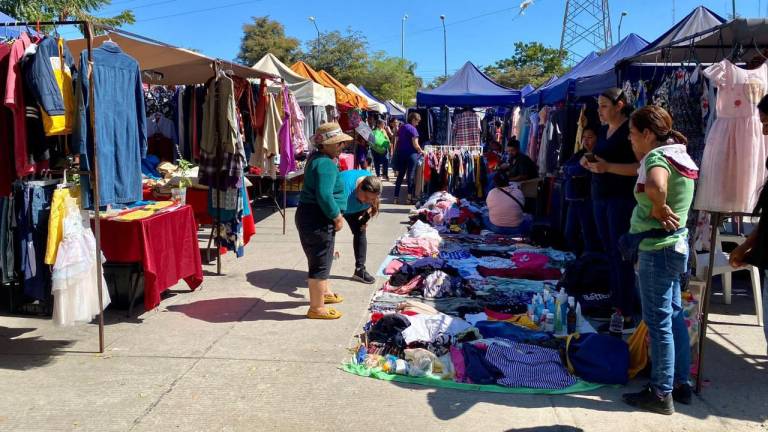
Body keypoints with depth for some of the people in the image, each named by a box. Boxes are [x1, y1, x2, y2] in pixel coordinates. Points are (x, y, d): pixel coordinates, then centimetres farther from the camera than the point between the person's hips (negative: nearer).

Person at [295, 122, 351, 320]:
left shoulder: (317, 158, 13)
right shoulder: (326, 164, -20)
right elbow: (324, 196, -31)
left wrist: (336, 215, 17)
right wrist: (337, 217, -17)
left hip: (308, 215, 11)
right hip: (318, 220, -11)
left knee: (320, 259, 25)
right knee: (320, 262, -1)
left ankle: (323, 292, 44)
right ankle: (317, 308, 10)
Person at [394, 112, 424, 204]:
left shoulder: (401, 128, 13)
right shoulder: (413, 129, -10)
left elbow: (397, 141, 15)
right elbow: (415, 145, -14)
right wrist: (421, 151, 0)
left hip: (400, 154, 6)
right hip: (411, 154, -6)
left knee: (400, 176, 8)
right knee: (411, 176, 0)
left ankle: (396, 198, 6)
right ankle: (410, 198, 1)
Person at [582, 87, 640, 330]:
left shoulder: (629, 130, -11)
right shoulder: (604, 131, 14)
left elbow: (640, 166, -20)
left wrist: (607, 167, -24)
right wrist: (589, 162, 6)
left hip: (622, 199, -9)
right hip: (600, 197, 9)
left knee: (620, 255, -6)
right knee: (610, 253, 13)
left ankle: (626, 315, 0)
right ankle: (620, 300, 24)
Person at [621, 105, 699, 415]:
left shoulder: (657, 157, -18)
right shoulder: (678, 155, 10)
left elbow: (656, 188, -40)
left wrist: (659, 210, -24)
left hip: (656, 249, -10)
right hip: (676, 244, 10)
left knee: (658, 322, 0)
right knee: (674, 317, 17)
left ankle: (661, 394, 10)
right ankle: (680, 383, 28)